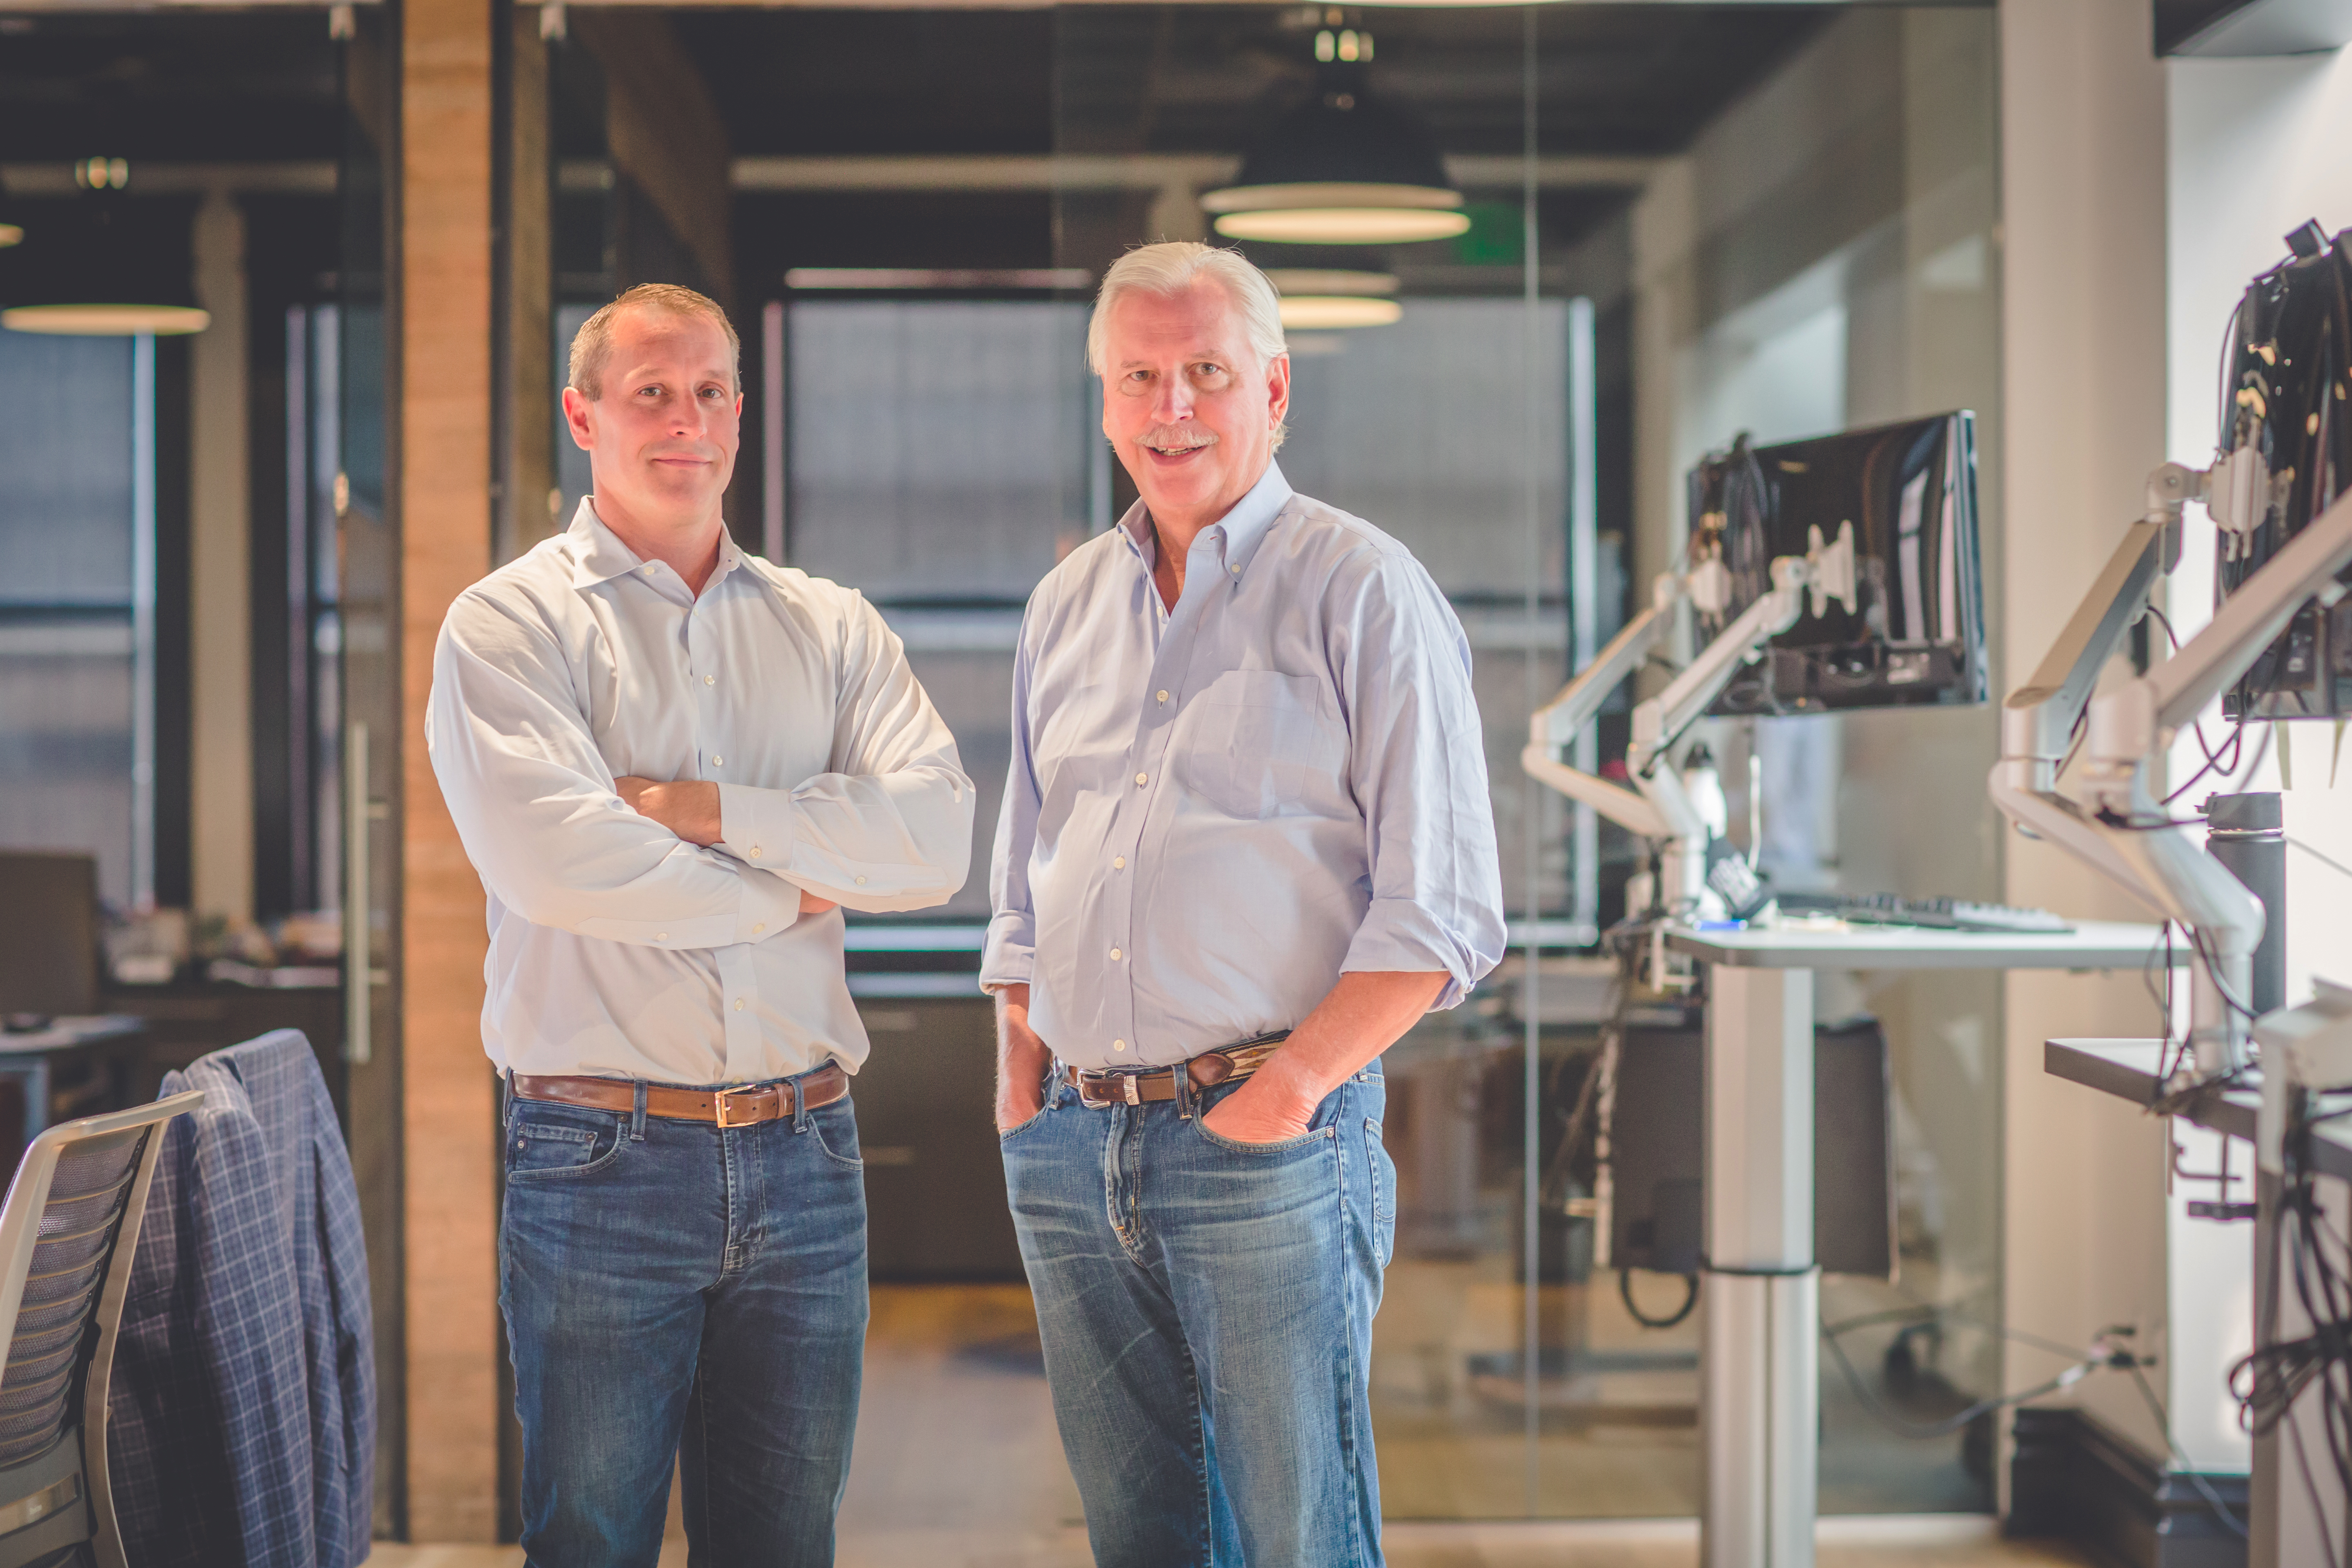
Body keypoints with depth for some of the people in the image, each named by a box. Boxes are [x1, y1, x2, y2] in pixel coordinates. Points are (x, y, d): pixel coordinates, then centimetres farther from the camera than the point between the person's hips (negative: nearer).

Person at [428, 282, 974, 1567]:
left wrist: (704, 808, -11)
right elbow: (553, 858, -16)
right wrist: (789, 891, -5)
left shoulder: (831, 629, 12)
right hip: (600, 1163, -3)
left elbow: (937, 838, -3)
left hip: (804, 1159, 4)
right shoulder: (508, 624, 1)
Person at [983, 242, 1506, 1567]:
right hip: (1074, 1148, 5)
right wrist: (1019, 1088, 10)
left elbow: (1442, 908, -9)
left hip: (1268, 1137, -5)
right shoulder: (1069, 603, 15)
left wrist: (1288, 1088, -16)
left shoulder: (1363, 590, -3)